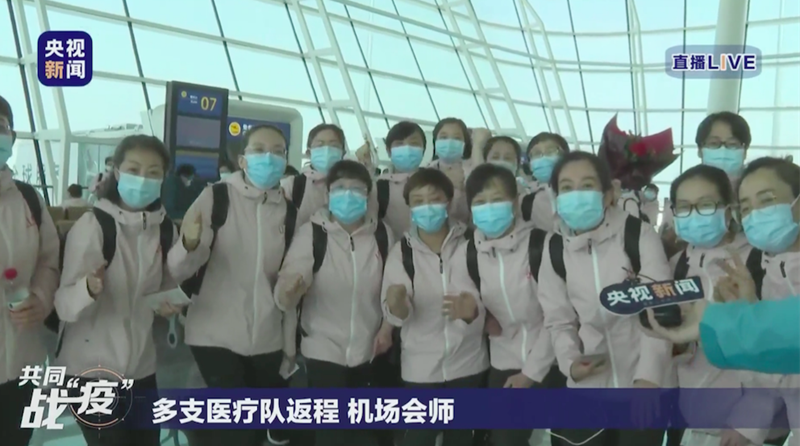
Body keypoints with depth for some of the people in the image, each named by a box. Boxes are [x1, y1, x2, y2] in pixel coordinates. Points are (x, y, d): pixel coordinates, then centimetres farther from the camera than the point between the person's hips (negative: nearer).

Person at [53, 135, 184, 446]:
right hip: (91, 368, -5)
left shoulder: (165, 228, 1)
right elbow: (64, 304, -18)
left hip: (141, 366, 5)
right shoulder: (92, 225, -14)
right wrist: (89, 288, -39)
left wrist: (170, 302, -6)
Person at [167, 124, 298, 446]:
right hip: (215, 335, -4)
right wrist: (190, 243, -33)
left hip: (267, 341, 4)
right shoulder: (216, 197, -7)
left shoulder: (288, 211, 4)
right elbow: (179, 270, -12)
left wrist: (289, 344, 13)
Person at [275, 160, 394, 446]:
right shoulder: (312, 232, -14)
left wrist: (388, 326, 1)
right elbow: (284, 296, -22)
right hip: (323, 348, -3)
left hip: (367, 349, 3)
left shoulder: (382, 233, -5)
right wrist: (288, 291, -44)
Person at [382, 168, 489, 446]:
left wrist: (472, 310, -31)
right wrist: (396, 303, -36)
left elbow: (484, 305, -8)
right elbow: (397, 316, -13)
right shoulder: (401, 252, -4)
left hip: (467, 364, 1)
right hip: (420, 367, -1)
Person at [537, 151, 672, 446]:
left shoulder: (639, 235, -11)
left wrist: (648, 375, -25)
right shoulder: (555, 247, -1)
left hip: (644, 381, -2)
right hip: (589, 387, 3)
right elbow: (559, 319, 3)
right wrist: (570, 361, -15)